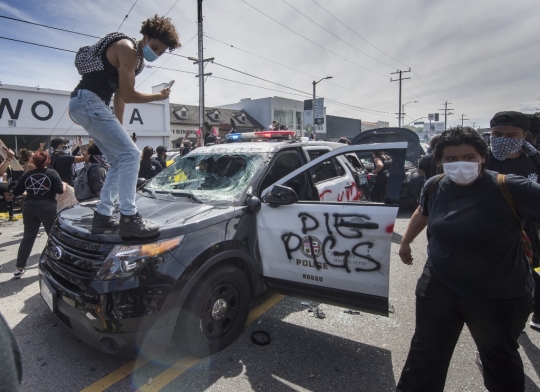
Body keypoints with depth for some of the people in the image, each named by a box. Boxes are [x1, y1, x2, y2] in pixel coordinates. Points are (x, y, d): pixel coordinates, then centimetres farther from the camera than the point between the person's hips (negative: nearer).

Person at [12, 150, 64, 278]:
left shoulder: (27, 174, 4)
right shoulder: (52, 173, -6)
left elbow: (16, 192, 6)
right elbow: (60, 190, -12)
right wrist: (64, 185, 8)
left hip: (29, 207, 4)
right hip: (47, 207, -3)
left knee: (28, 238, 10)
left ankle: (19, 268, 14)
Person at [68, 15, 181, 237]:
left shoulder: (137, 58, 20)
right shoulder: (127, 49, -10)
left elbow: (121, 95, 18)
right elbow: (129, 96, -14)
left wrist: (117, 128, 13)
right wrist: (158, 97, -1)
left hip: (90, 105, 10)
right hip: (88, 101, -10)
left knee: (119, 160, 9)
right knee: (130, 154, -17)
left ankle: (102, 216, 12)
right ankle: (128, 219, -17)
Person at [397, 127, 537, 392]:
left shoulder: (509, 188, -20)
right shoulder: (434, 186, -6)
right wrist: (405, 242, 22)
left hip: (499, 297, -2)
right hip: (438, 288, 3)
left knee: (499, 357, 25)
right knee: (425, 353, 16)